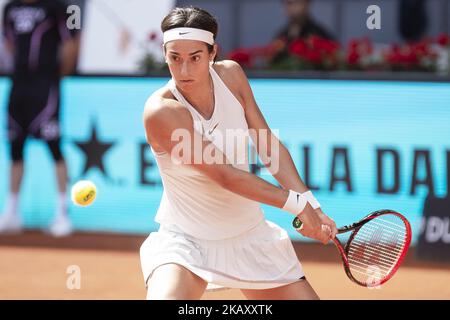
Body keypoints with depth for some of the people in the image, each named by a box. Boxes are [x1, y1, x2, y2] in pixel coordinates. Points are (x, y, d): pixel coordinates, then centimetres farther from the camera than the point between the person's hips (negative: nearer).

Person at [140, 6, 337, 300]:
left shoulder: (230, 74, -6)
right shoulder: (161, 111, -24)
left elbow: (269, 146, 0)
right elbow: (224, 174, -24)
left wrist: (311, 207, -11)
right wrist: (297, 203, -23)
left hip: (250, 236, 6)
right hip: (185, 240, -6)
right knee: (166, 297, -34)